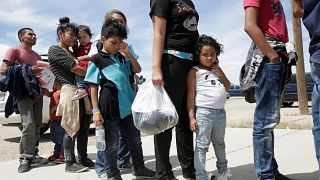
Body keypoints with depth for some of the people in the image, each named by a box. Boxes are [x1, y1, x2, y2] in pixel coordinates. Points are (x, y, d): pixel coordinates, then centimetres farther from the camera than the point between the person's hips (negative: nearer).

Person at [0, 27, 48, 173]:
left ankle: (33, 155, 13)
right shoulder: (14, 50, 1)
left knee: (37, 126, 4)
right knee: (29, 125, -17)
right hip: (23, 93, -7)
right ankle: (25, 159, -8)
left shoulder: (37, 56, 22)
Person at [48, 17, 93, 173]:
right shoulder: (55, 50, -2)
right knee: (72, 128, -5)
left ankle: (83, 158, 19)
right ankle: (70, 163, 5)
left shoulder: (70, 52, 26)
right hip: (70, 90, -9)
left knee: (84, 126, 9)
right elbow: (74, 68, -10)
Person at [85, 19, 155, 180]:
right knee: (112, 144, 7)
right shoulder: (96, 60, -4)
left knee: (135, 140, 15)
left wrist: (128, 54, 0)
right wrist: (96, 111, -11)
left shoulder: (122, 58, 13)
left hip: (127, 105, 6)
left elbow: (137, 70, 13)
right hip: (109, 107, -6)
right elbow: (93, 88, -6)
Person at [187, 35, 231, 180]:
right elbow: (191, 95, -9)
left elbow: (227, 86, 19)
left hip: (220, 112, 7)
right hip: (204, 112, -7)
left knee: (219, 143, 20)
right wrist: (191, 117, -15)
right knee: (202, 145, -3)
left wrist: (220, 72, 4)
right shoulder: (195, 71, -4)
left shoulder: (216, 69, 17)